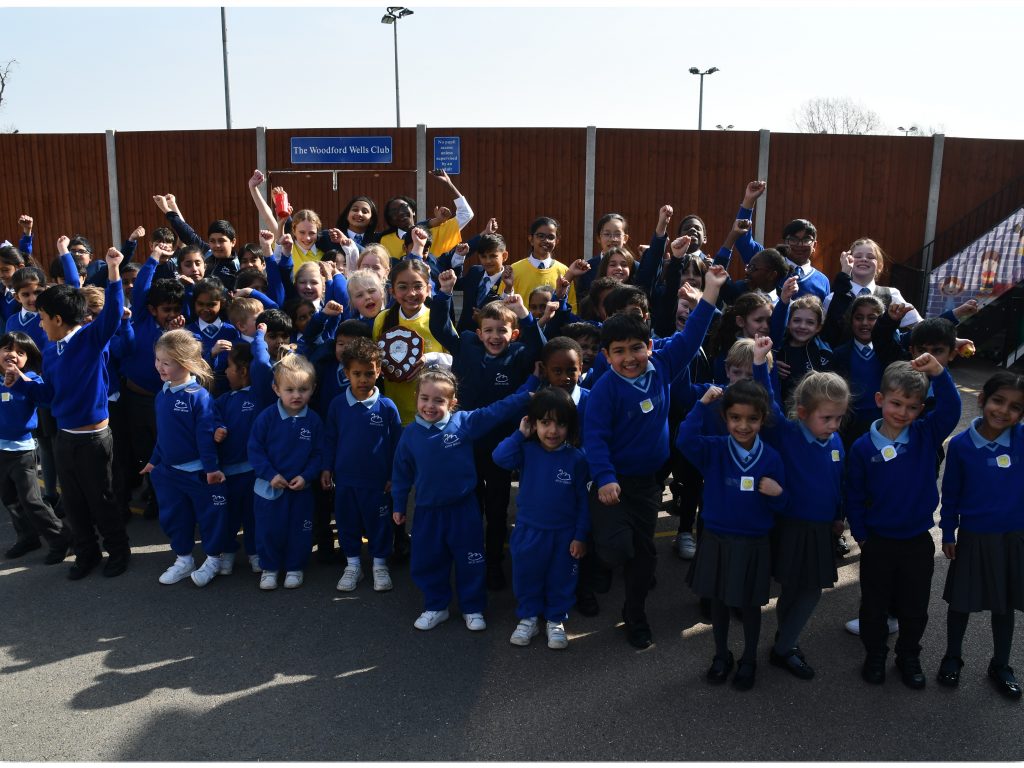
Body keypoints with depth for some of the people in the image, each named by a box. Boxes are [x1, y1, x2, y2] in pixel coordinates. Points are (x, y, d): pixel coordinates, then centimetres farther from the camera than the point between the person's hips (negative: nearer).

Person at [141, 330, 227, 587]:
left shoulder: (198, 395, -19)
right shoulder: (162, 395, 3)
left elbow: (206, 434, -19)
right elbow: (162, 433, 14)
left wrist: (212, 467, -18)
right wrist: (155, 460, 19)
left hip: (198, 471, -7)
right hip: (168, 470, 7)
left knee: (209, 515, 8)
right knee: (173, 517, 16)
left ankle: (213, 559, 26)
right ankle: (183, 560, 33)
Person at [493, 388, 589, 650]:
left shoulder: (576, 459, -11)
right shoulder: (527, 451, -9)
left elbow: (583, 500, -5)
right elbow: (500, 457, -27)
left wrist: (581, 536, -5)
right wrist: (520, 434, -22)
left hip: (564, 534, -1)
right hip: (529, 531, 1)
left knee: (561, 579, 14)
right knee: (526, 576, 14)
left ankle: (556, 621, 33)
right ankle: (528, 618, 34)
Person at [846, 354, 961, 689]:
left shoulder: (926, 435, -8)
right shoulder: (863, 447, -11)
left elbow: (951, 410, -26)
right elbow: (854, 496, -2)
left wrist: (939, 373, -39)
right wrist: (860, 534, -1)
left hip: (918, 541, 1)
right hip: (878, 542, -1)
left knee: (914, 607, 16)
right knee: (874, 604, 15)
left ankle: (909, 657, 37)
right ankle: (875, 654, 35)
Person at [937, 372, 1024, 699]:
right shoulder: (961, 444, -13)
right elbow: (951, 493, -4)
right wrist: (948, 534, 0)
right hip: (973, 538, -2)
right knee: (962, 602, 14)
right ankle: (952, 658, 35)